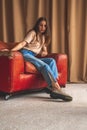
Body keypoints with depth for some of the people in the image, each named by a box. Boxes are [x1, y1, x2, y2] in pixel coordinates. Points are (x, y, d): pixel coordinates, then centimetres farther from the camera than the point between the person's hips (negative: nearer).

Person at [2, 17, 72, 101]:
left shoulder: (44, 37, 25)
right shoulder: (33, 33, 3)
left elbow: (45, 50, 21)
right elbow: (23, 43, -10)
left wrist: (44, 52, -5)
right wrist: (11, 50, -27)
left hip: (34, 57, 7)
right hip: (25, 54, -7)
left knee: (52, 61, -18)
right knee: (44, 66, -30)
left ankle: (52, 87, -34)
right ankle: (56, 88, -38)